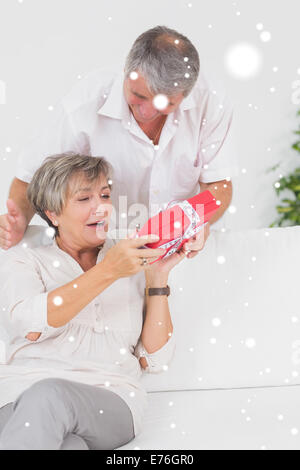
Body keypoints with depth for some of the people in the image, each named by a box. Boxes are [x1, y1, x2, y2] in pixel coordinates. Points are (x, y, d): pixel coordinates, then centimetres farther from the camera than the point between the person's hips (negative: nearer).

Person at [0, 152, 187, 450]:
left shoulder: (133, 262, 20)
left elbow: (155, 360, 12)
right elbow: (31, 325, -9)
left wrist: (158, 277, 4)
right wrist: (108, 271, -15)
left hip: (111, 400, 2)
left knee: (48, 397, -34)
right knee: (69, 446, -38)